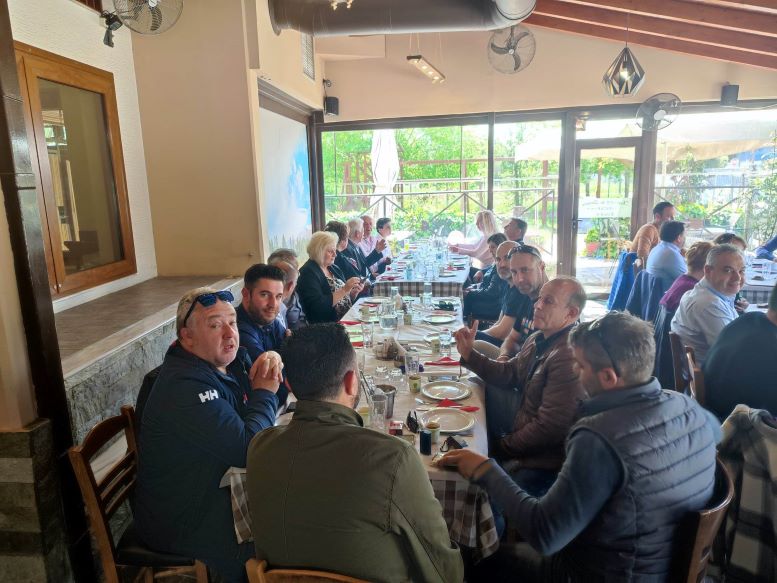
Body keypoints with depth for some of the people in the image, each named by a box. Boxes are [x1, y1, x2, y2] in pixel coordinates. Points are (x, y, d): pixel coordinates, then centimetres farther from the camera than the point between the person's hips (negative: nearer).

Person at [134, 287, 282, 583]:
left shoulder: (227, 359, 0)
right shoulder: (185, 386, -27)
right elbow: (248, 449, -32)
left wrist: (272, 362, -11)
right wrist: (264, 393, -16)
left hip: (216, 493, 8)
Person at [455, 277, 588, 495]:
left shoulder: (570, 357, -28)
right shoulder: (537, 339, 6)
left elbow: (548, 428, -27)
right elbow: (510, 373, 15)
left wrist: (503, 447, -13)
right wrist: (469, 354, 2)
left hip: (544, 461, -9)